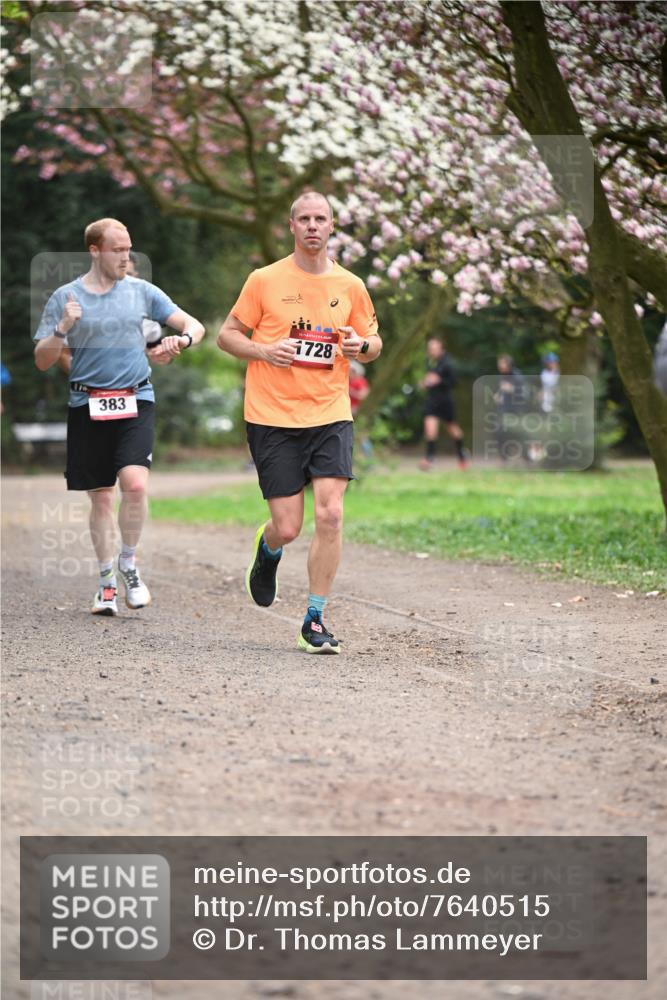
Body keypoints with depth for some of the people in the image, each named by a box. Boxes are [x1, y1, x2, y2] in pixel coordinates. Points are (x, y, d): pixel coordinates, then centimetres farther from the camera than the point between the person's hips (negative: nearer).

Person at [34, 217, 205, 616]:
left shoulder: (141, 291, 6)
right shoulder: (65, 297, 2)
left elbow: (195, 326, 10)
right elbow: (42, 361, 2)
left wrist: (182, 339, -13)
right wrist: (63, 329, -16)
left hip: (136, 402, 0)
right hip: (87, 405, 0)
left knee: (135, 484, -19)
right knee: (101, 496, 4)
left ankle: (128, 564, 3)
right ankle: (107, 580, 18)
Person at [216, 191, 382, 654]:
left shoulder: (351, 286, 7)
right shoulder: (265, 280, 0)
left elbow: (373, 342, 18)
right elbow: (227, 334, 7)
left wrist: (362, 346, -6)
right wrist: (263, 351, -13)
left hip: (331, 415, 2)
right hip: (273, 419, -1)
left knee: (330, 514, -14)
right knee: (288, 527, -3)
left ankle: (315, 620, -2)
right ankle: (268, 547, 36)